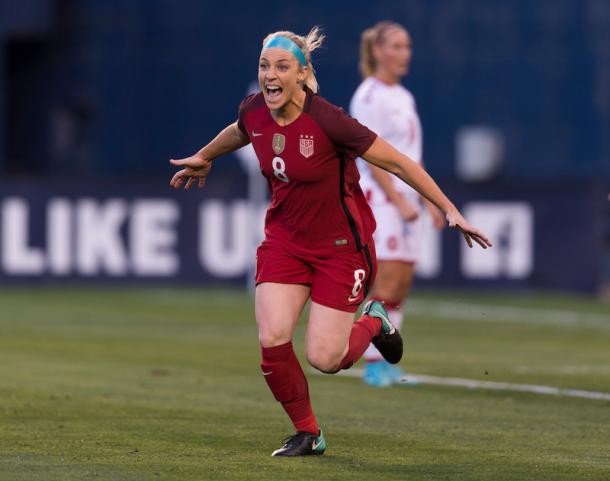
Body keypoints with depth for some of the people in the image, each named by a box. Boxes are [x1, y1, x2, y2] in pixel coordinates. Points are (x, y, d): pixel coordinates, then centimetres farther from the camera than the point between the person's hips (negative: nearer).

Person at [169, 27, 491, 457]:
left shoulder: (327, 120, -26)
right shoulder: (254, 111, -8)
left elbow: (399, 163, -18)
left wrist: (449, 209, -18)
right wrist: (204, 157, 38)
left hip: (340, 245, -5)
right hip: (284, 240, 5)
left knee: (324, 358, -8)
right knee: (272, 341, -11)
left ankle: (374, 323, 27)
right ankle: (308, 434, 12)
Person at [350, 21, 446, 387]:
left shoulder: (404, 98, 17)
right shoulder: (369, 96, -9)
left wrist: (427, 200, 16)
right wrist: (398, 200, -18)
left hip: (405, 198, 8)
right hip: (378, 196, -8)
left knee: (403, 282, 4)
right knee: (388, 281, -12)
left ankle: (387, 364, 7)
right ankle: (373, 364, -9)